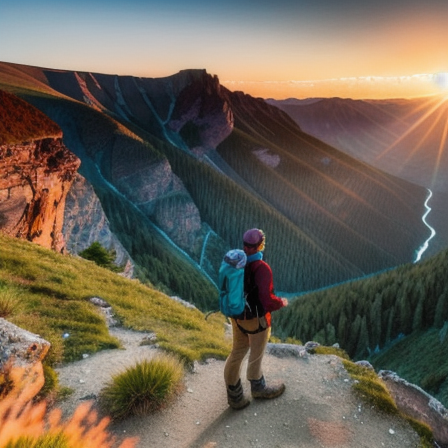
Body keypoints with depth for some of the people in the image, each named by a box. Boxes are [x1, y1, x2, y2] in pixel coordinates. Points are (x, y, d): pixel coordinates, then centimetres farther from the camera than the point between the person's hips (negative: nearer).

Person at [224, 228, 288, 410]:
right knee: (256, 355, 18)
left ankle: (234, 395, 34)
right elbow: (267, 299, -29)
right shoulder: (262, 269, -29)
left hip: (237, 315, 6)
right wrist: (281, 302, -9)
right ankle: (258, 388, 45)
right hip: (256, 319, -6)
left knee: (237, 352, 20)